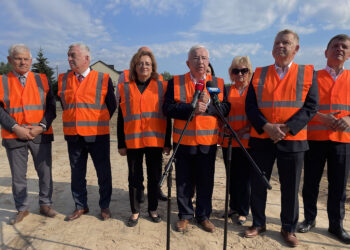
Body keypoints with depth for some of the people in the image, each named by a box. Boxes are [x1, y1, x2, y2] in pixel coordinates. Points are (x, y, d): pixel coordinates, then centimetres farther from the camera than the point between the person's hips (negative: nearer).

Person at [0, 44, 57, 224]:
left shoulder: (42, 80, 6)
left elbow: (51, 106, 1)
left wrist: (41, 126, -12)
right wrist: (16, 128, -14)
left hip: (41, 135, 1)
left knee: (45, 172, 8)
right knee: (18, 175, 10)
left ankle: (45, 205, 25)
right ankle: (22, 209, 27)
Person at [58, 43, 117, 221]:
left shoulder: (103, 79, -3)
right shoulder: (63, 79, 7)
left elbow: (112, 105, 5)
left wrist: (98, 123, 9)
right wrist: (74, 121, 12)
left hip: (98, 135, -3)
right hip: (73, 135, 4)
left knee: (103, 173, 6)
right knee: (77, 173, 13)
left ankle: (105, 206, 24)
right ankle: (80, 206, 31)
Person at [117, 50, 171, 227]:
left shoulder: (161, 87, 5)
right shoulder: (125, 88, 7)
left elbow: (167, 117, 5)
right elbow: (121, 118, 8)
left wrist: (167, 142, 1)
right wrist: (121, 144, 4)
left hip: (155, 140, 0)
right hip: (132, 141, 1)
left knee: (154, 177, 9)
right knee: (134, 178, 9)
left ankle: (153, 209, 27)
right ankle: (135, 211, 25)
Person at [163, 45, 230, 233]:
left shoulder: (218, 83, 5)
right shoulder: (175, 82, 1)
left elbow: (226, 108, -2)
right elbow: (168, 108, -8)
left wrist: (208, 104, -18)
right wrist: (191, 108, -20)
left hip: (208, 142, 1)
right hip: (183, 141, -1)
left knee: (206, 182, 12)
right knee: (183, 182, 11)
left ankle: (203, 216, 30)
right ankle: (185, 215, 29)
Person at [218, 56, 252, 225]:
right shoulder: (227, 90, 10)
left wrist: (244, 130, -13)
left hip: (247, 140, -3)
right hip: (228, 140, 3)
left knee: (244, 176, 2)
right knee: (232, 176, 13)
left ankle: (243, 211, 17)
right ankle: (233, 206, 30)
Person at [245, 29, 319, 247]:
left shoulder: (308, 73, 4)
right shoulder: (259, 74, 8)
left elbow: (311, 106, -3)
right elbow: (250, 105, 1)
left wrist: (287, 128, -15)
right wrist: (267, 127, -14)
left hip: (293, 140, -1)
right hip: (261, 139, 2)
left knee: (290, 187, 8)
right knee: (258, 184, 8)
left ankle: (289, 229, 28)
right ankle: (259, 223, 27)